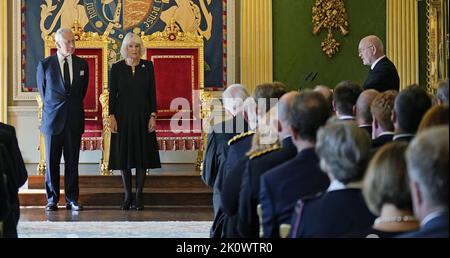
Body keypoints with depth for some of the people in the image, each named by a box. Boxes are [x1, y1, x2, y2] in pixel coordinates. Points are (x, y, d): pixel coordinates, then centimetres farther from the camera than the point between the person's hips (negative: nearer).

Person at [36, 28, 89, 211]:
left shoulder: (82, 64, 6)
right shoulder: (45, 65, -1)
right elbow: (43, 92, 9)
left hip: (74, 120, 2)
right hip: (53, 120, -2)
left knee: (72, 162, 5)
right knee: (52, 162, 3)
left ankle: (72, 199, 11)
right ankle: (52, 200, 11)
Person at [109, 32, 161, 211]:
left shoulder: (147, 66, 3)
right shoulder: (117, 68, 1)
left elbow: (152, 92, 2)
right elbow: (112, 94, 1)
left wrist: (153, 115, -5)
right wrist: (111, 117, -7)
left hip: (142, 116, 0)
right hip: (123, 116, 0)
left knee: (142, 156, 1)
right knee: (123, 156, 2)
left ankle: (139, 196, 8)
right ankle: (127, 197, 11)